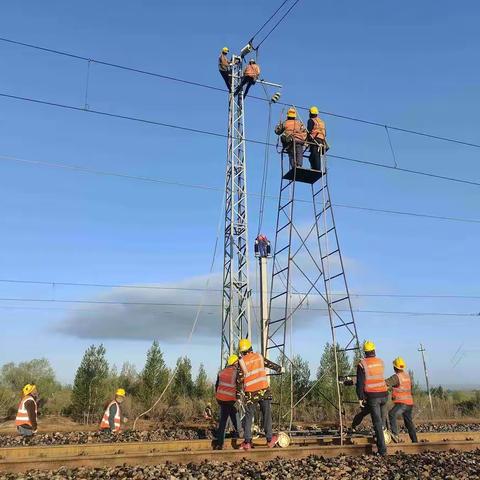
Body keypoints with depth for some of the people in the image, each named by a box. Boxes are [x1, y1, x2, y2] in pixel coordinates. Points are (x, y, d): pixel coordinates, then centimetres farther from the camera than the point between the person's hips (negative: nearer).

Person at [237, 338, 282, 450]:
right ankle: (270, 439, 17)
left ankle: (247, 442, 5)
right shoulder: (259, 356, 5)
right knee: (267, 415, 12)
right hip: (264, 390, 2)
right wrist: (279, 368, 37)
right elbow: (270, 364, 18)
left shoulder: (242, 362, -3)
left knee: (248, 417, 9)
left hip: (250, 393, -1)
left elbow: (239, 380, -2)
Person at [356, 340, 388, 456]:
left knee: (377, 422, 0)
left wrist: (360, 397, -7)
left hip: (372, 396, -4)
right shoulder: (381, 362, 8)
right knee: (382, 418, 30)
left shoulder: (362, 364, -7)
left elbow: (360, 382, -11)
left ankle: (382, 449, -1)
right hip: (383, 394, 4)